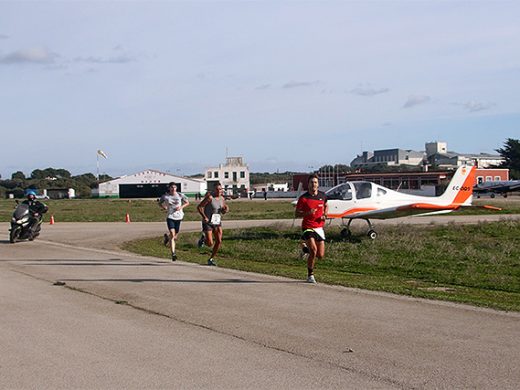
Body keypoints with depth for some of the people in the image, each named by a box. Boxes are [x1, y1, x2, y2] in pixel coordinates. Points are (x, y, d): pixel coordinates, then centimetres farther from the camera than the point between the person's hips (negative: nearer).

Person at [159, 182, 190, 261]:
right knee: (172, 234, -17)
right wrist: (163, 207, -7)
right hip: (170, 217, -2)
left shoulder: (180, 195, -1)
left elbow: (187, 202, 9)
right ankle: (173, 253, -14)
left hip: (178, 217, 2)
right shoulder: (165, 196, -2)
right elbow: (160, 203, 14)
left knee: (175, 236, 13)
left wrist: (181, 207, -9)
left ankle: (167, 237, 49)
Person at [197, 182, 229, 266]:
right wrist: (204, 217, -25)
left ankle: (211, 259, 14)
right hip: (208, 223, -6)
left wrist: (226, 209, -6)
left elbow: (223, 211, 18)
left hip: (217, 223, 6)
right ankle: (203, 239, 26)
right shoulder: (210, 197, -15)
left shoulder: (222, 198, 4)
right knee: (210, 244, -9)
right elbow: (199, 207, -15)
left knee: (219, 242, -3)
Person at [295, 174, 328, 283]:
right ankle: (310, 275, -1)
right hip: (308, 227, -4)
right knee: (313, 251, -20)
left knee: (320, 255, 2)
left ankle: (307, 248, 36)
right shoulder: (303, 198, -8)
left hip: (319, 227, 4)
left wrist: (324, 215, 4)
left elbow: (326, 206, 25)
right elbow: (296, 213, -3)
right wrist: (308, 213, -21)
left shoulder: (322, 196, 4)